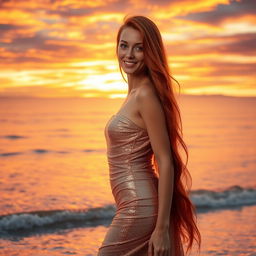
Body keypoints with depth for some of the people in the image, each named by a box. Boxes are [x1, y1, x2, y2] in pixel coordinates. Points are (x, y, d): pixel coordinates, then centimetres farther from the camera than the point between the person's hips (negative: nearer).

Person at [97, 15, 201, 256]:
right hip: (137, 207, 9)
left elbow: (166, 163, -17)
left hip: (139, 209, -9)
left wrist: (162, 227, -19)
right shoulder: (135, 93, 14)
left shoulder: (146, 95, -14)